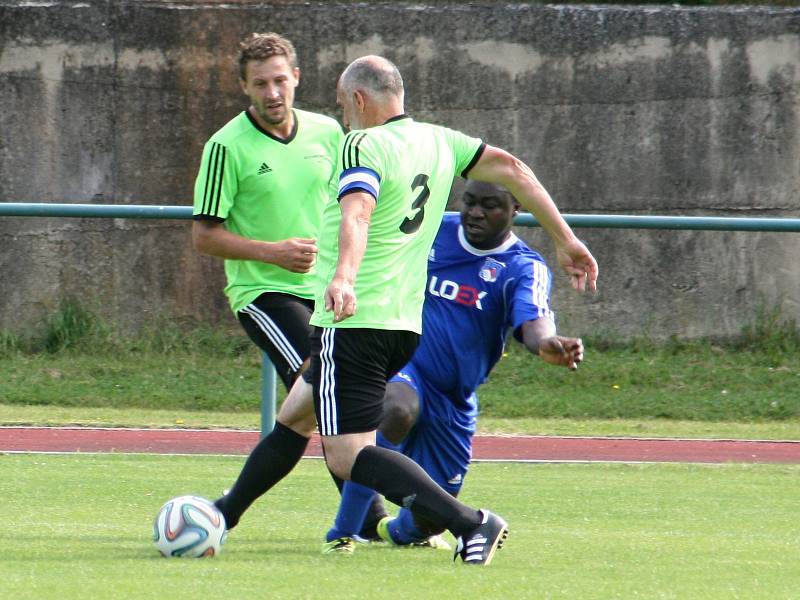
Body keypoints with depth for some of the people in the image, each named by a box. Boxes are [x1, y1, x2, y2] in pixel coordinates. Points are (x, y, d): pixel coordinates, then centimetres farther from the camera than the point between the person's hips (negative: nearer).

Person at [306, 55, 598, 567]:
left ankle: (469, 523, -25)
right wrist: (565, 240, 18)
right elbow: (511, 169, 13)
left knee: (348, 456, -14)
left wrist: (343, 276, -48)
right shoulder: (438, 141, 12)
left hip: (353, 319, -9)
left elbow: (357, 212, -31)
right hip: (406, 326, 9)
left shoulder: (363, 146, -12)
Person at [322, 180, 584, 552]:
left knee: (427, 520, 6)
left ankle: (399, 530, 47)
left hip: (454, 402, 2)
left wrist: (546, 345, -50)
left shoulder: (524, 268, -6)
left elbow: (533, 322, -27)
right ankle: (343, 533, -31)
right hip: (400, 369, -2)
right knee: (396, 412, -38)